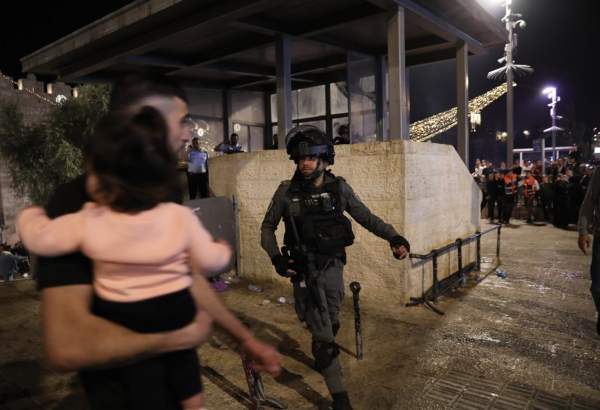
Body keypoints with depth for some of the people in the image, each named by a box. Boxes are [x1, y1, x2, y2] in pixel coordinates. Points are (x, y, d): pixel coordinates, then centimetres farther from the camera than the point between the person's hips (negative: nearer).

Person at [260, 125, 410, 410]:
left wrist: (394, 238, -12)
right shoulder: (287, 192, -11)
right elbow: (267, 228, 1)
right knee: (323, 334, -2)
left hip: (333, 267, 3)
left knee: (331, 325, 22)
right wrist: (276, 257, -13)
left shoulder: (339, 188, -6)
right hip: (305, 271, -3)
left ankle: (321, 356, 54)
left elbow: (366, 218, 2)